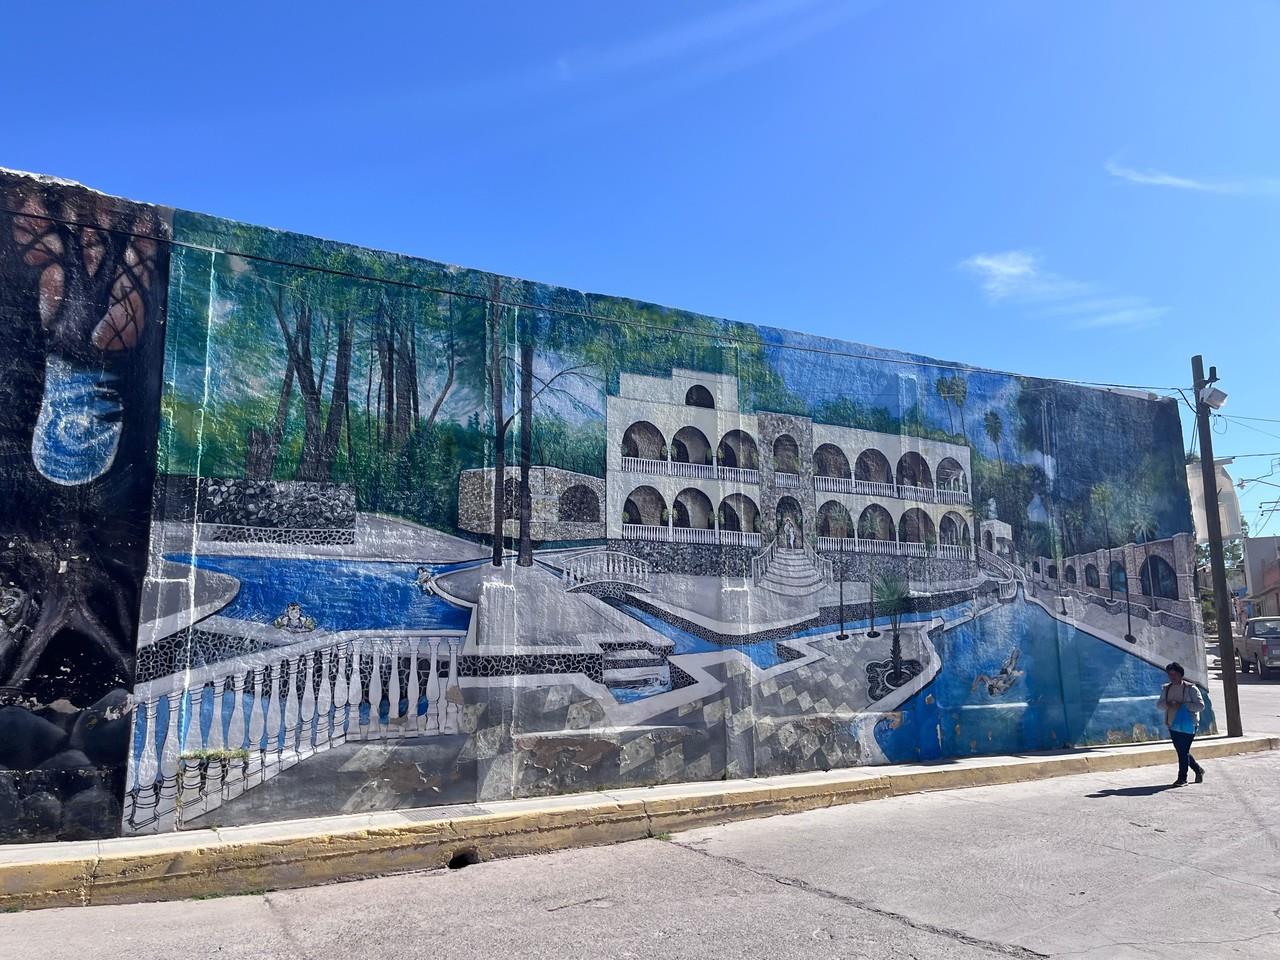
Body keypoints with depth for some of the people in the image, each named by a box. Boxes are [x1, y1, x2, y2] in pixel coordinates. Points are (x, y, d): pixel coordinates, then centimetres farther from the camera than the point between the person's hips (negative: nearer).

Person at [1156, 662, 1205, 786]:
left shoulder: (1191, 688, -6)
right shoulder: (1166, 688, 10)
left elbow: (1200, 705, -12)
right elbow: (1158, 704, 9)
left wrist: (1183, 705, -21)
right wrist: (1167, 704, -13)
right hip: (1172, 726, 6)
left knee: (1183, 751, -7)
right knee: (1181, 751, 12)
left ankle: (1182, 778, 0)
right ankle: (1198, 770, 35)